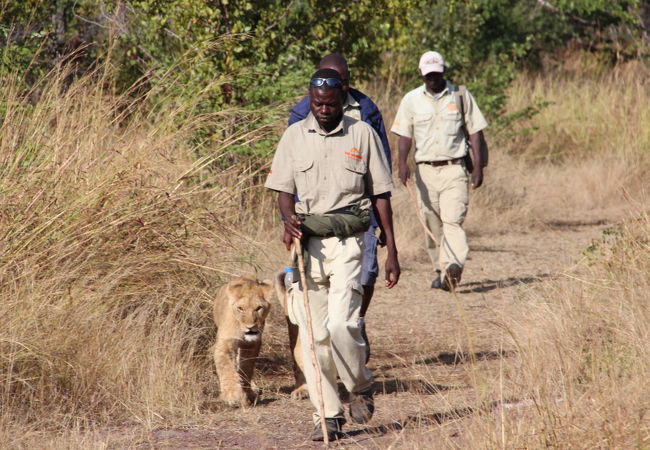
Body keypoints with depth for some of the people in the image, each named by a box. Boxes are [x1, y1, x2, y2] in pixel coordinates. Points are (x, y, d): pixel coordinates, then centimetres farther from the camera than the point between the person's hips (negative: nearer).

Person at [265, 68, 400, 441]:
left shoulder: (363, 134, 3)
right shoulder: (295, 135, 8)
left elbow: (380, 194, 6)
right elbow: (284, 188, 10)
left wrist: (392, 252, 4)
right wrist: (289, 221, -13)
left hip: (348, 241, -2)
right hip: (307, 240, 2)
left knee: (341, 323, -16)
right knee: (312, 333, 0)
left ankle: (361, 386, 12)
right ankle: (328, 413, 9)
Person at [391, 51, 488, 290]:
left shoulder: (460, 96, 5)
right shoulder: (411, 100, 9)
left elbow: (475, 134, 6)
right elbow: (405, 135, 5)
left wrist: (478, 168, -2)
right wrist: (402, 163, -12)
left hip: (454, 169, -3)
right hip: (425, 170, 3)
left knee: (452, 219, -17)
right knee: (432, 224, 5)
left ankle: (453, 266, -31)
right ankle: (441, 270, 14)